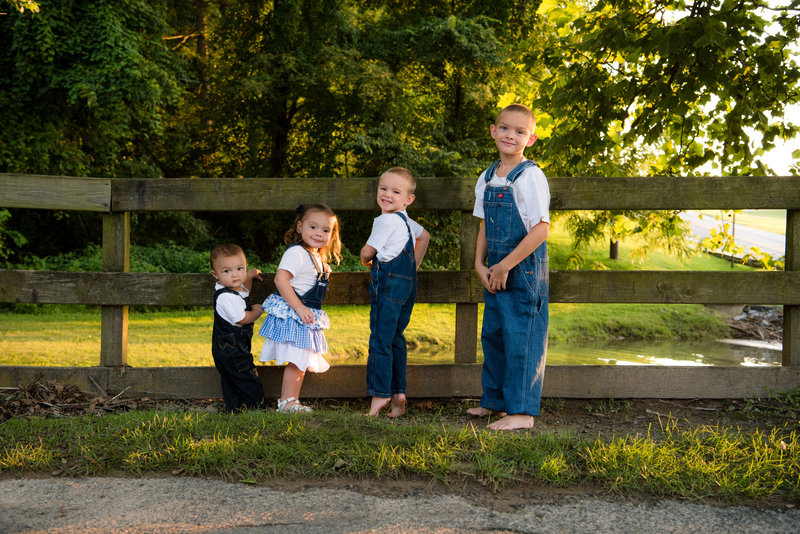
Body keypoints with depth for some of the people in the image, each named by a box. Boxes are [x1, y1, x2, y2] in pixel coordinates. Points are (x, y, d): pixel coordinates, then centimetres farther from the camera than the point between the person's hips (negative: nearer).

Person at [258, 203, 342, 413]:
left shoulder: (317, 257, 14)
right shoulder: (296, 252, -16)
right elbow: (280, 279, -26)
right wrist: (299, 307, -28)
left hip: (306, 317, 10)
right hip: (291, 316, -10)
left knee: (303, 362, 13)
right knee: (296, 360, -9)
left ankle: (293, 401, 20)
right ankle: (286, 402, -1)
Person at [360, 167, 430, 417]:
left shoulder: (386, 220, -13)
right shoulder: (405, 221, 16)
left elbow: (367, 253, -10)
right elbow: (424, 235, 34)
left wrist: (366, 259, 14)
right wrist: (414, 265, 29)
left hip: (389, 282, -10)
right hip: (406, 283, 10)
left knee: (380, 340, -7)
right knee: (395, 338, 12)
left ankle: (380, 394, -6)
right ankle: (398, 395, 13)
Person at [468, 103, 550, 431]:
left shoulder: (530, 176, -13)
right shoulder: (487, 179, 9)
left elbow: (540, 230, -18)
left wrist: (505, 266, -17)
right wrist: (480, 265, 3)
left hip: (524, 269, -8)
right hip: (496, 272, 8)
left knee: (521, 338, -5)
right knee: (493, 335, 15)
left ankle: (521, 412, 3)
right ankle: (494, 401, 29)